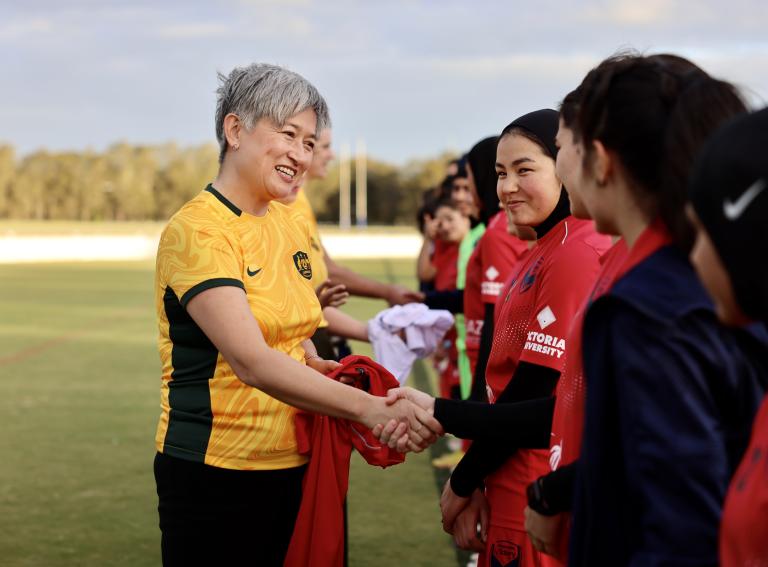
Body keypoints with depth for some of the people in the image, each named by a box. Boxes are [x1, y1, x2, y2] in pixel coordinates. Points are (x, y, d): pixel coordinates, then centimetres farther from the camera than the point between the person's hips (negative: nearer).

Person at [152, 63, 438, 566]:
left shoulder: (290, 226, 8)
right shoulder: (199, 230, -15)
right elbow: (251, 360, -26)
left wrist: (317, 365, -3)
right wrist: (367, 407, -32)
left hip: (290, 465, 7)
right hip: (214, 470, -7)